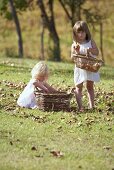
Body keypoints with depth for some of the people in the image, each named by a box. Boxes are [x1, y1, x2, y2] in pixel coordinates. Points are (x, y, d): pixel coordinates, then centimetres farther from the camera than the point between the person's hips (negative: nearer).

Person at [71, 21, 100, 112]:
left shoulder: (91, 42, 1)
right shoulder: (75, 45, -2)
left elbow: (97, 53, -4)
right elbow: (72, 58, -5)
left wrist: (91, 50, -23)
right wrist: (77, 51, -22)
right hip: (80, 69, -1)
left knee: (90, 87, 10)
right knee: (79, 87, -2)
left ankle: (92, 106, 12)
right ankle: (80, 107, -4)